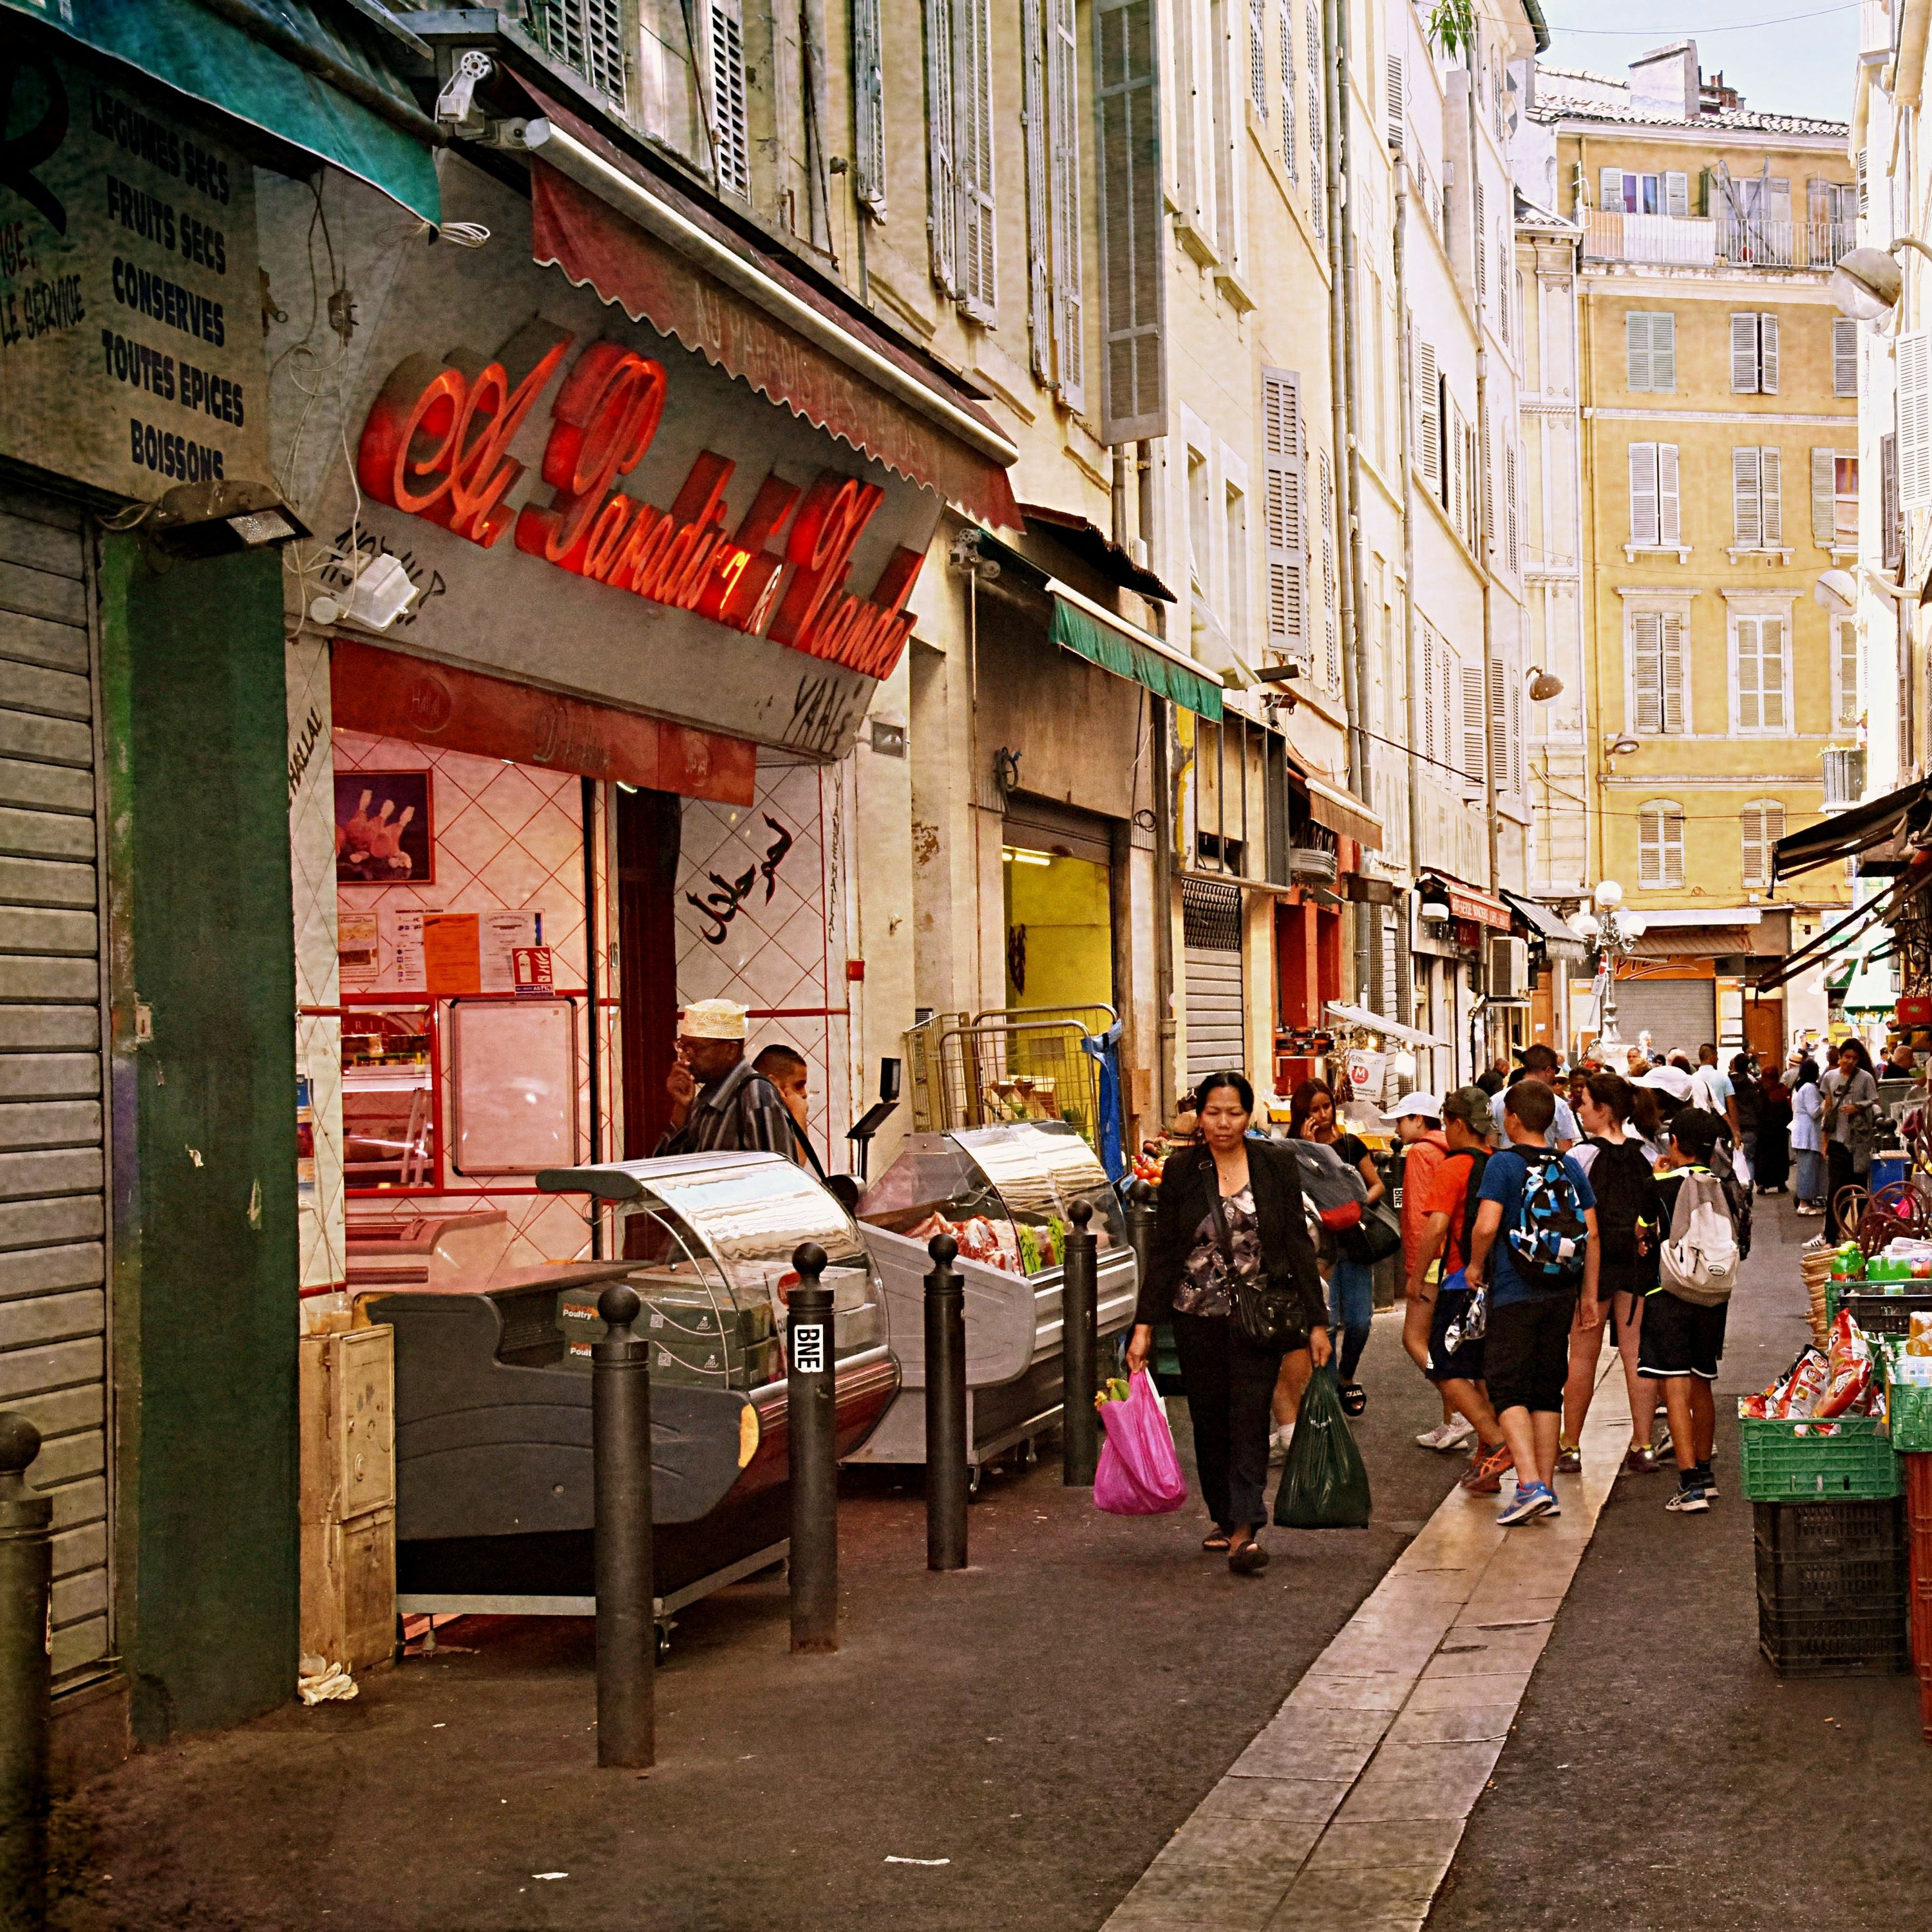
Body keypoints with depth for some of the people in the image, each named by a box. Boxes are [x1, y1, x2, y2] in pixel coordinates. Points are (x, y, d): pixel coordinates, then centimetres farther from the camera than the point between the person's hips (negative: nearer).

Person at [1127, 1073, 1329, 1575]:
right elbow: (1163, 1251, 5)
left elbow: (1298, 1243, 3)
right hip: (1197, 1316, 2)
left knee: (1249, 1417, -12)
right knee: (1209, 1421, 8)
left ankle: (1246, 1529, -17)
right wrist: (1144, 1325, 0)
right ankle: (1225, 1517, 24)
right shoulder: (1182, 1170, 2)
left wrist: (1316, 1321, 1)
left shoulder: (1276, 1163, 0)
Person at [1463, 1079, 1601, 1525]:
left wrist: (1475, 1266, -1)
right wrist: (1589, 1295, 12)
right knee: (1548, 1391, 12)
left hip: (1514, 1294, -5)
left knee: (1509, 1390, -3)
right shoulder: (1570, 1167, 7)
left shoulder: (1503, 1163, -9)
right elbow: (1592, 1234, 6)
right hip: (1561, 1294, 5)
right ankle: (1546, 1490, 14)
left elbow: (1486, 1225, -20)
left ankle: (1530, 1485, -17)